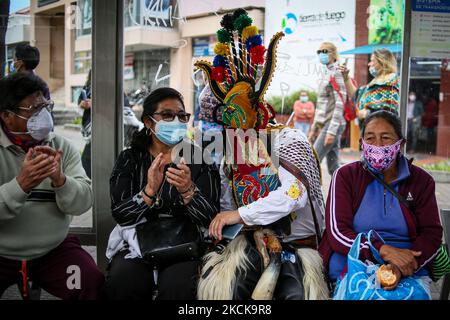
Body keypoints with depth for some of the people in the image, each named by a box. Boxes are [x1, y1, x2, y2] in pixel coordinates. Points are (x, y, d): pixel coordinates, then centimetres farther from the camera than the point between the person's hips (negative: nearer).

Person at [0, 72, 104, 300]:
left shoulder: (62, 147, 0)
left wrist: (60, 180, -28)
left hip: (54, 249, 2)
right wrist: (20, 185, -34)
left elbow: (82, 203, -9)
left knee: (92, 282, -18)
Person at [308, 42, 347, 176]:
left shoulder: (336, 74, -10)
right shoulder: (326, 74, 18)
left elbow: (340, 103, -17)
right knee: (333, 167, 9)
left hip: (332, 124, -9)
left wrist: (332, 130, -21)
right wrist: (314, 128, 22)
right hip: (324, 124, 9)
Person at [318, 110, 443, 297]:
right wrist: (384, 251, -21)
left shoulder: (421, 181, 10)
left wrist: (401, 267, -19)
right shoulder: (345, 176, 5)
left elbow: (431, 233, 1)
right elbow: (337, 232, -5)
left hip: (408, 272, 2)